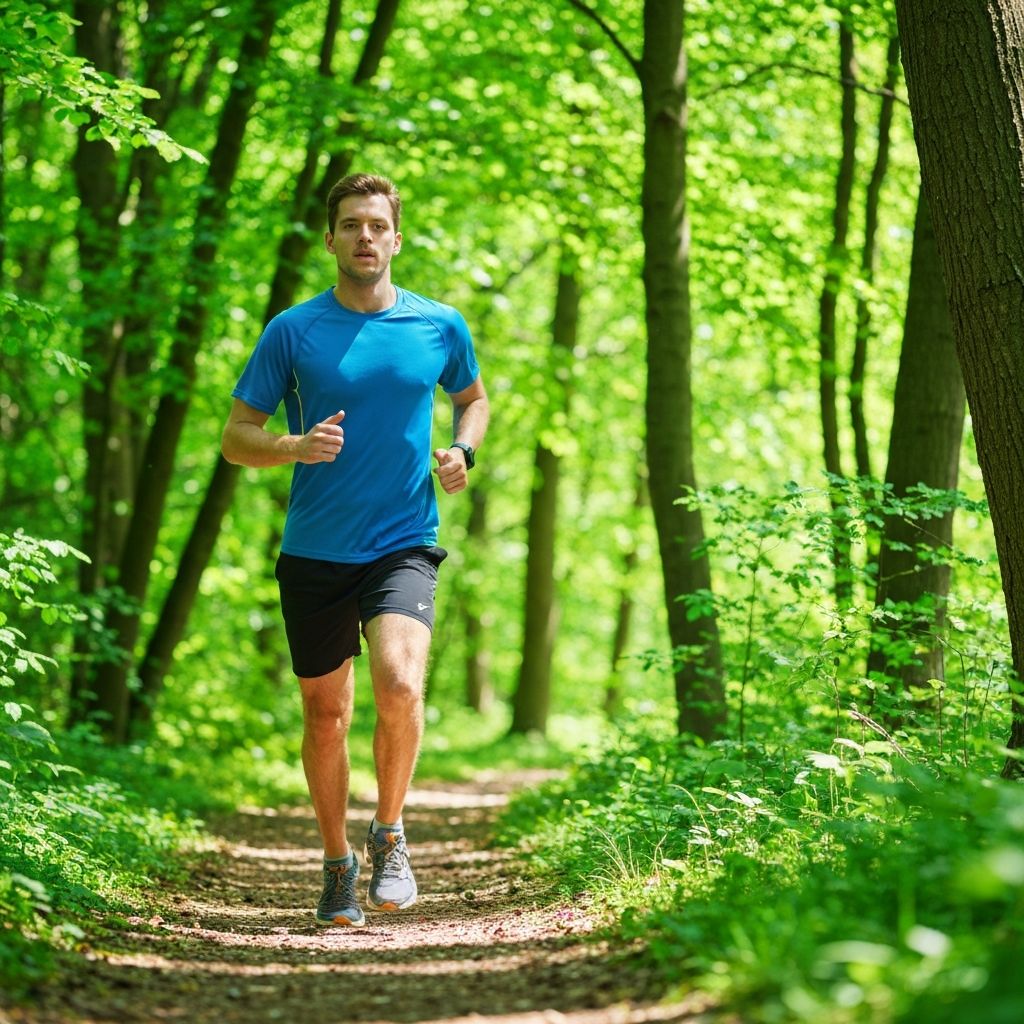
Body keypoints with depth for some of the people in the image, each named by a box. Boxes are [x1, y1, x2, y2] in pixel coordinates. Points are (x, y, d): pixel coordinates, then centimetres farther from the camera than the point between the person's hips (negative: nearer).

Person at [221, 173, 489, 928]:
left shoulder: (441, 327, 3)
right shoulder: (293, 331, -1)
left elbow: (473, 397, 23)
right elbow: (236, 439, 2)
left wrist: (463, 452, 1)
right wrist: (295, 446, -19)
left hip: (403, 545, -1)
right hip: (314, 553, 1)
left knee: (400, 684, -24)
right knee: (325, 716, 10)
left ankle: (390, 836, 0)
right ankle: (338, 864, 31)